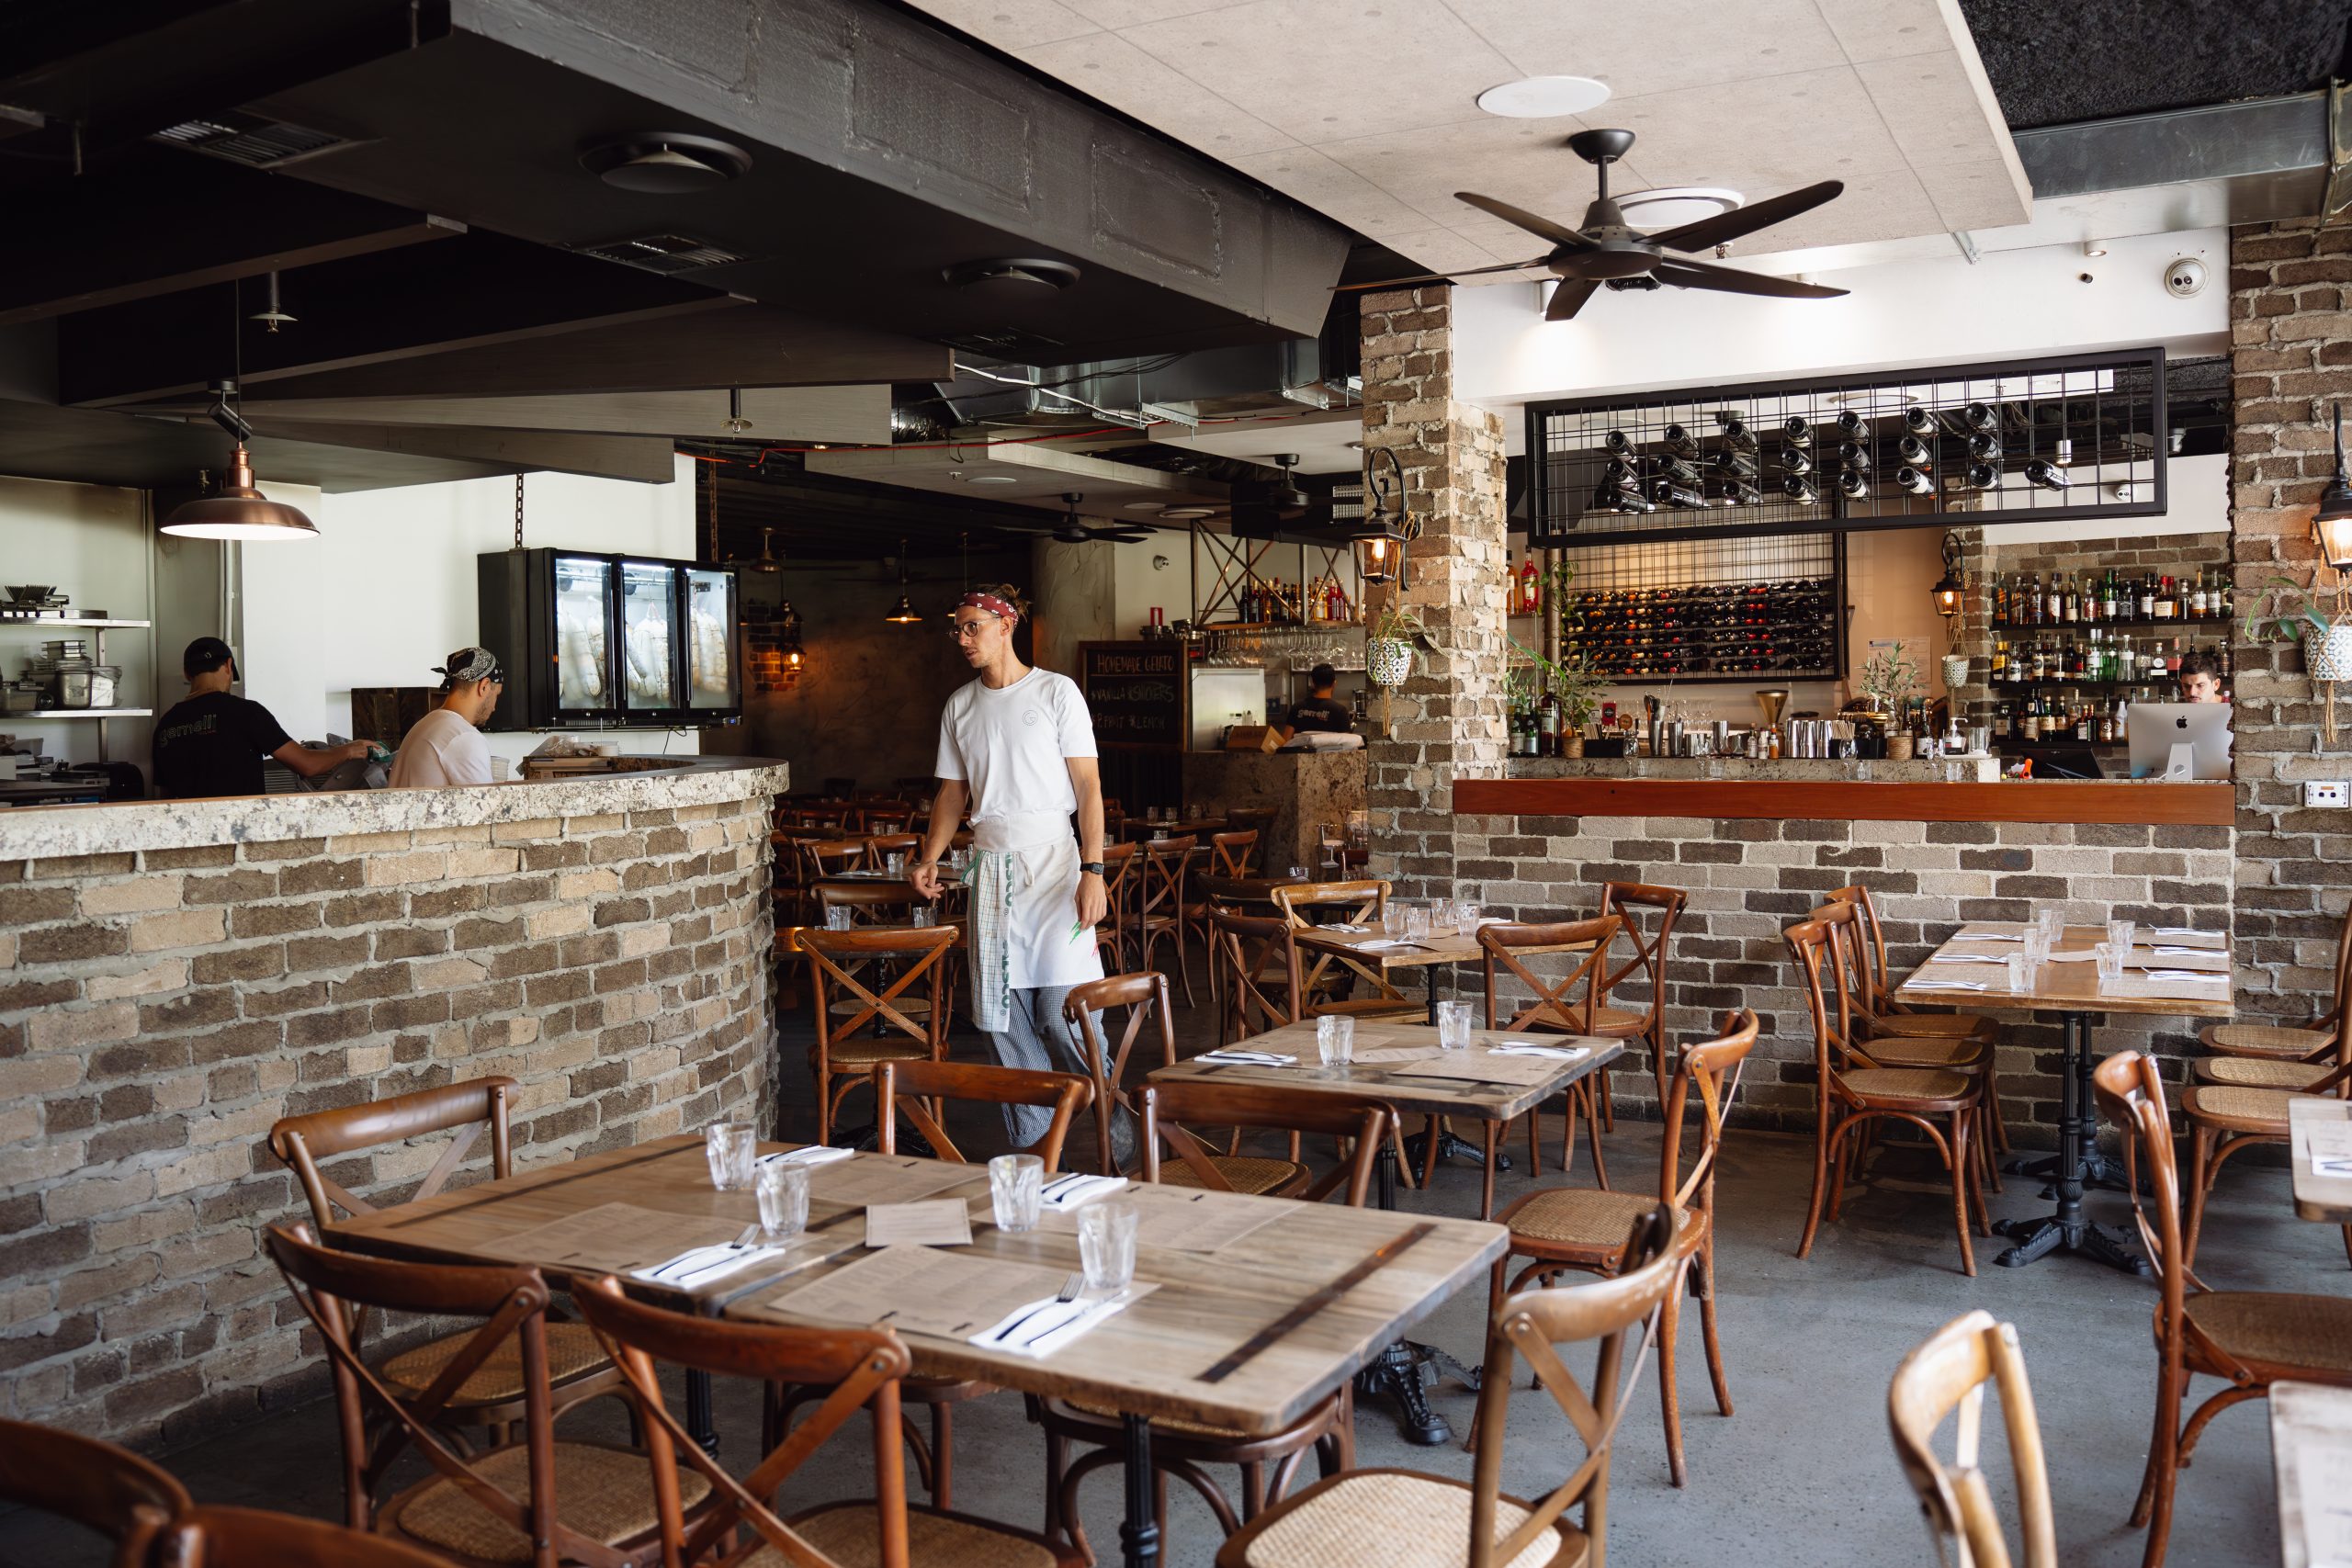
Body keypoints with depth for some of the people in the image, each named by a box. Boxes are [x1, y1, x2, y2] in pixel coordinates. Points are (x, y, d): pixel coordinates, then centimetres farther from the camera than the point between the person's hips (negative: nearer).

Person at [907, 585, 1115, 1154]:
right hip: (990, 865, 5)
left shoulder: (1056, 692, -2)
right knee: (1003, 1016, 4)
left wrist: (1093, 870, -14)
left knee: (1062, 1008, -11)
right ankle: (1030, 1145, 13)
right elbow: (953, 791, 18)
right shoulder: (959, 706, 13)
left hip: (1051, 860, -5)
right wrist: (928, 858, 2)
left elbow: (1087, 784, -5)